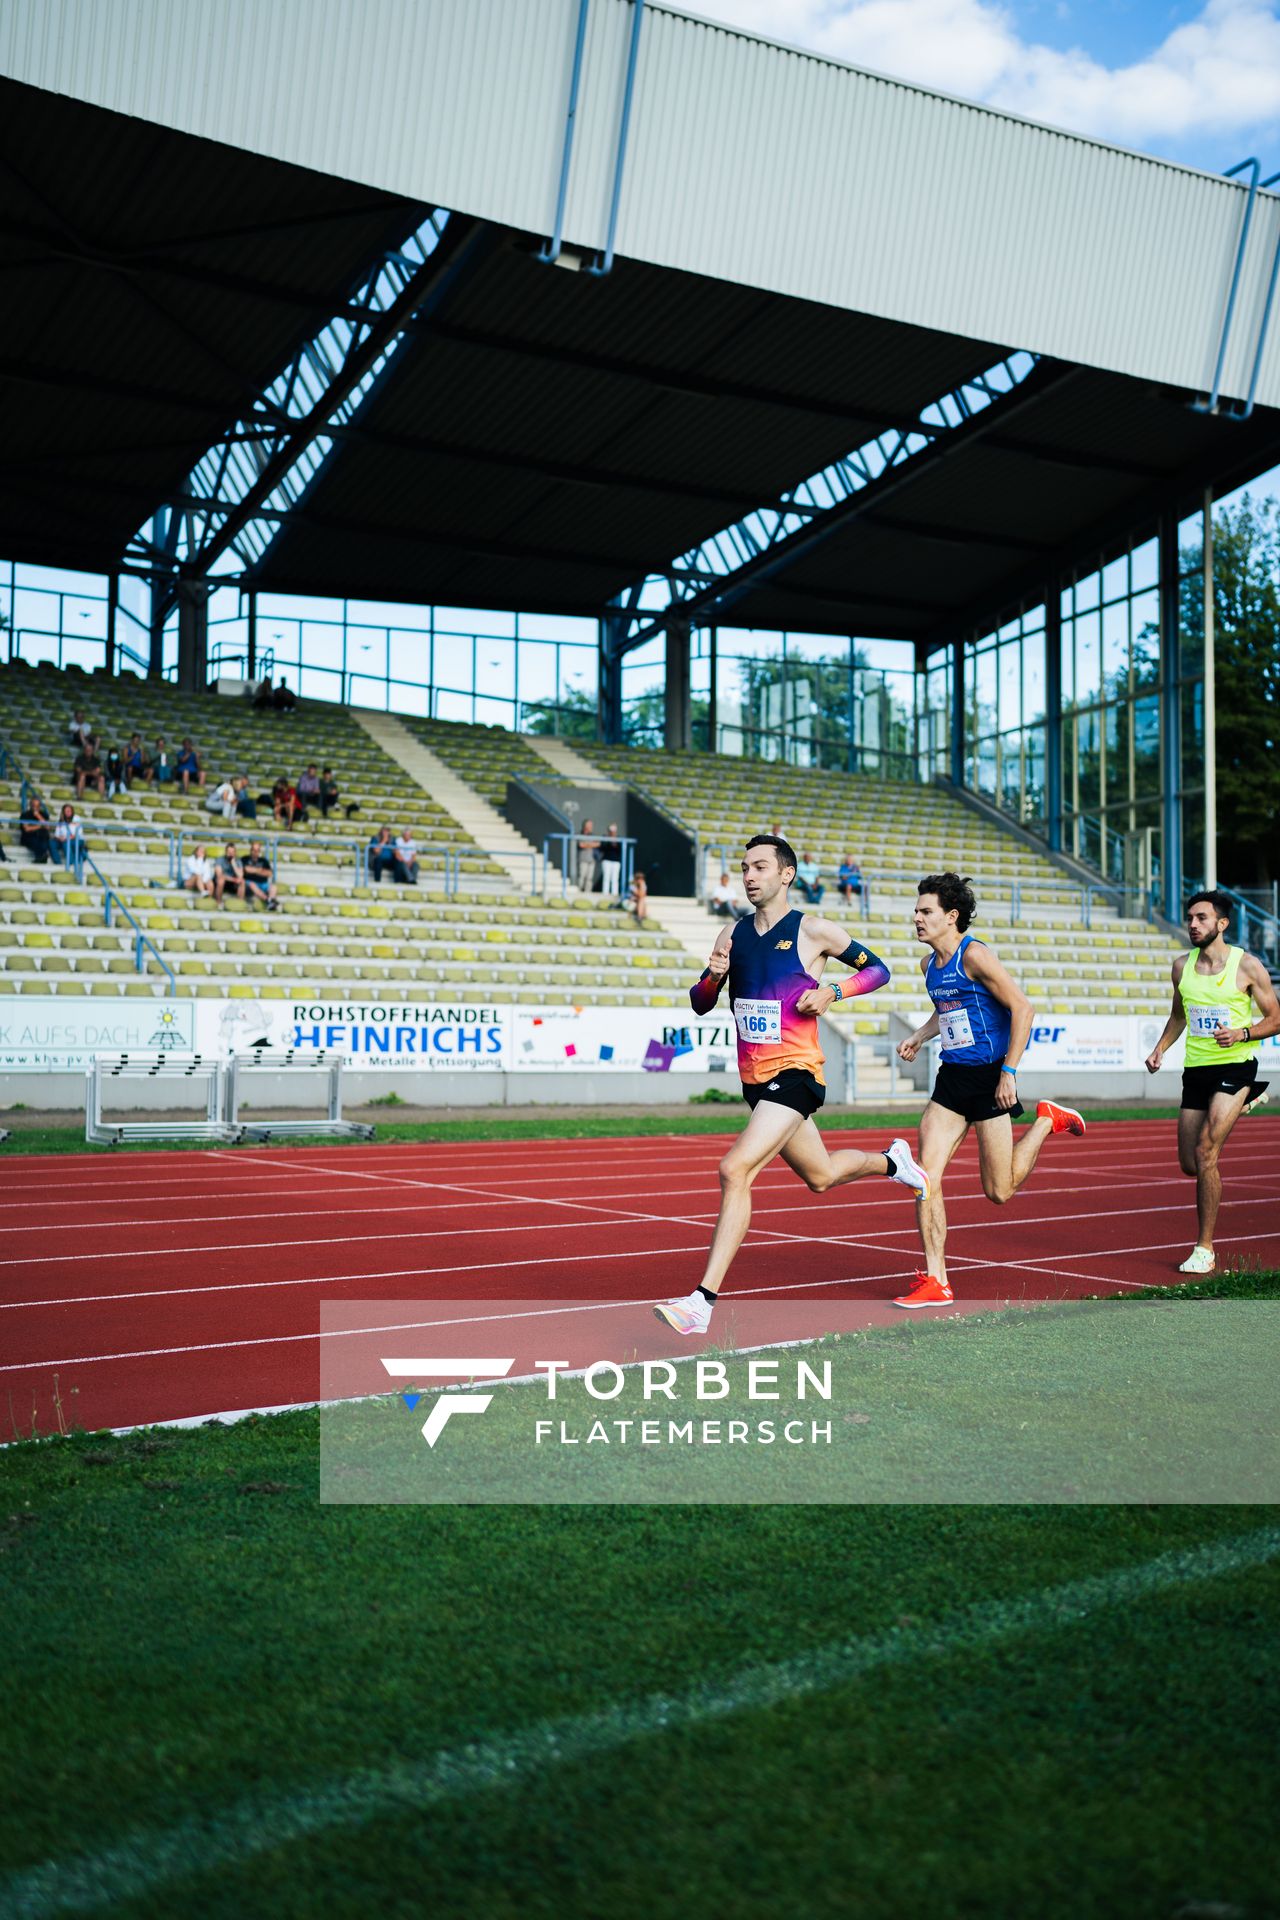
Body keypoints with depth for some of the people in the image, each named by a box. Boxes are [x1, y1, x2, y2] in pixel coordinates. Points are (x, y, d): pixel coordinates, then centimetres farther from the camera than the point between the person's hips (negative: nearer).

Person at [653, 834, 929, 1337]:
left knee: (735, 1171, -21)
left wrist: (831, 992, -12)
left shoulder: (813, 931, -5)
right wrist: (713, 976, -10)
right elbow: (700, 1005, 12)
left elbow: (878, 969, 4)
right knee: (820, 1176, 22)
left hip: (795, 1074, -7)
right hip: (754, 1079, 7)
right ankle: (891, 1160, 52)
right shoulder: (732, 935, 9)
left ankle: (703, 1301, -19)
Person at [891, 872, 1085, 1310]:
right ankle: (936, 1282, -1)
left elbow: (1022, 1007, -17)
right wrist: (918, 1037, 11)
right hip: (952, 1077, 7)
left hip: (989, 1077, -7)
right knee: (926, 1176, -6)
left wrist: (1009, 1072, -20)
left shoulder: (974, 955, -14)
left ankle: (1048, 1120, 25)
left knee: (999, 1191, 1)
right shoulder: (929, 965, 10)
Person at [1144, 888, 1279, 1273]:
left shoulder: (1248, 966, -7)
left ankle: (1205, 1249, -6)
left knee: (1205, 1152, -19)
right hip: (1195, 1069, 5)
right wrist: (1160, 1049, 5)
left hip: (1235, 1065, -5)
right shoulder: (1182, 965, 5)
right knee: (1190, 1165, 10)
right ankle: (1242, 1104, 40)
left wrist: (1242, 1033, -20)